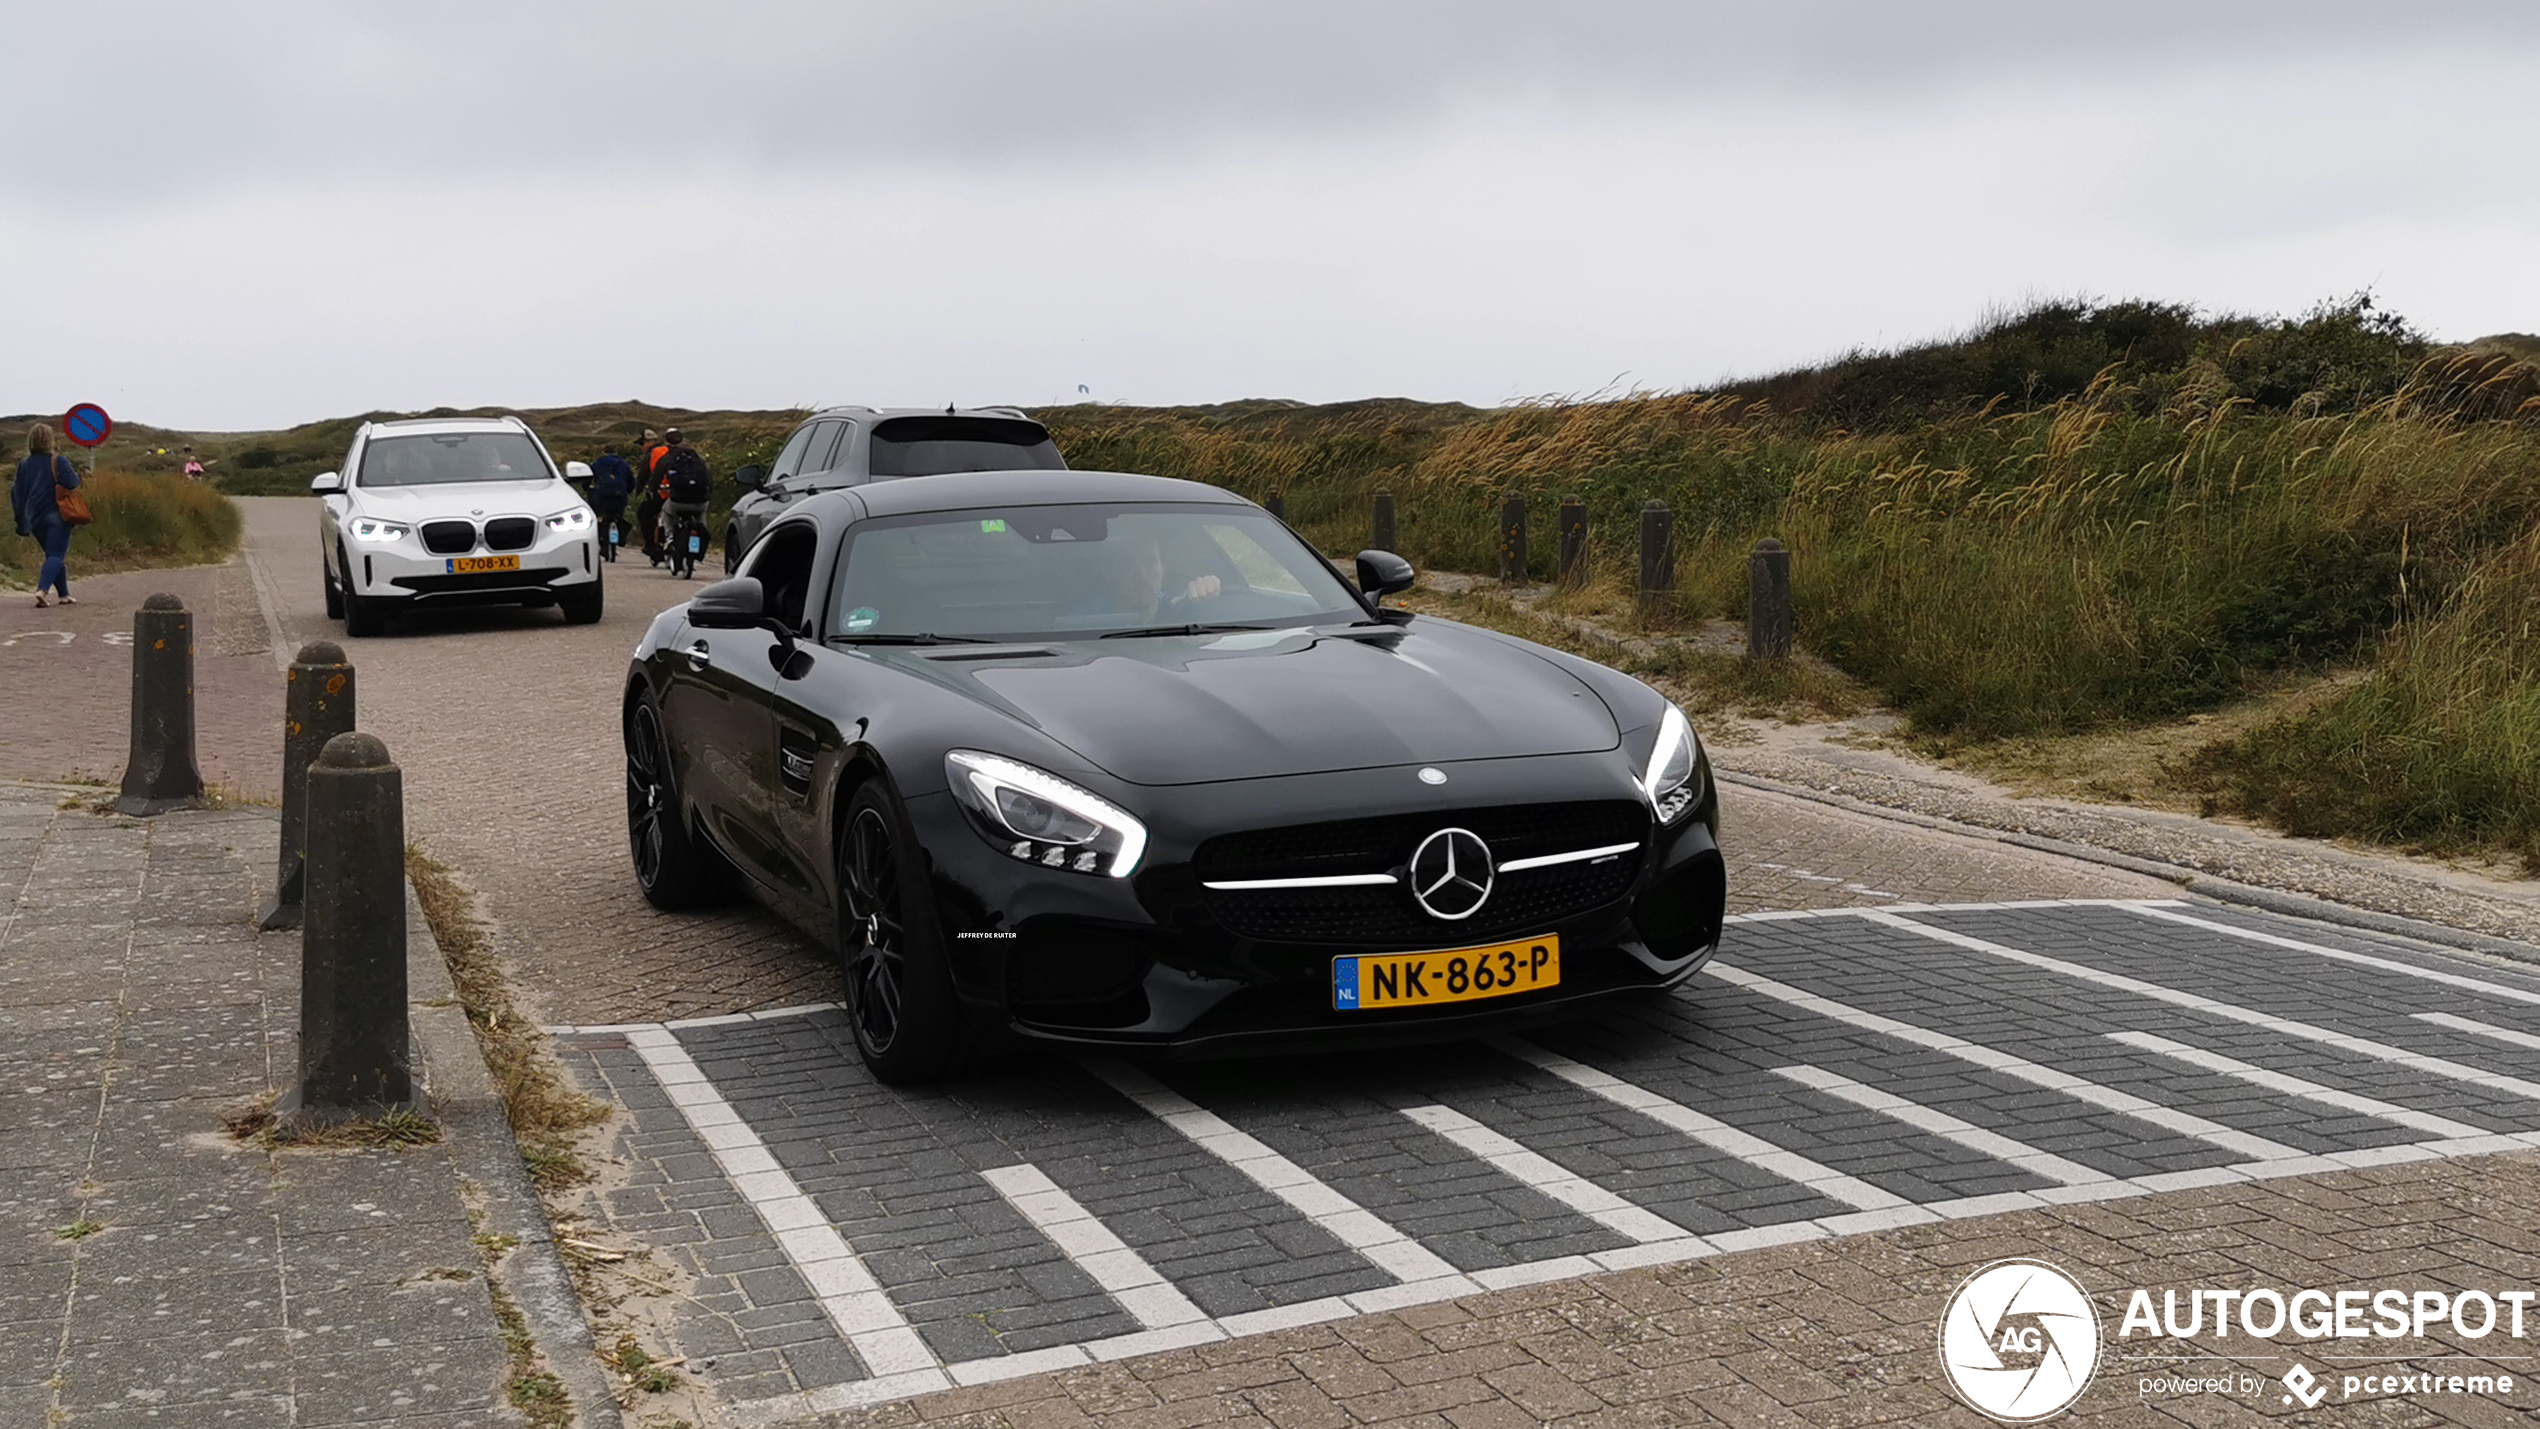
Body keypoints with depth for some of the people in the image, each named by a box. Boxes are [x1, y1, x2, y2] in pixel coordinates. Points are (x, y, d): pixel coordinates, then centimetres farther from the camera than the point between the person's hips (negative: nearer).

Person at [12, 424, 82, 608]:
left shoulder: (24, 465, 8)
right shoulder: (58, 461, -8)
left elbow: (18, 493, 9)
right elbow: (72, 483, -19)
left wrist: (21, 520, 15)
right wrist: (76, 474, 5)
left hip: (35, 519, 5)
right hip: (56, 516, -5)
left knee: (53, 555, 17)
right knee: (56, 556, -8)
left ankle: (64, 594, 18)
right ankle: (42, 589, -29)